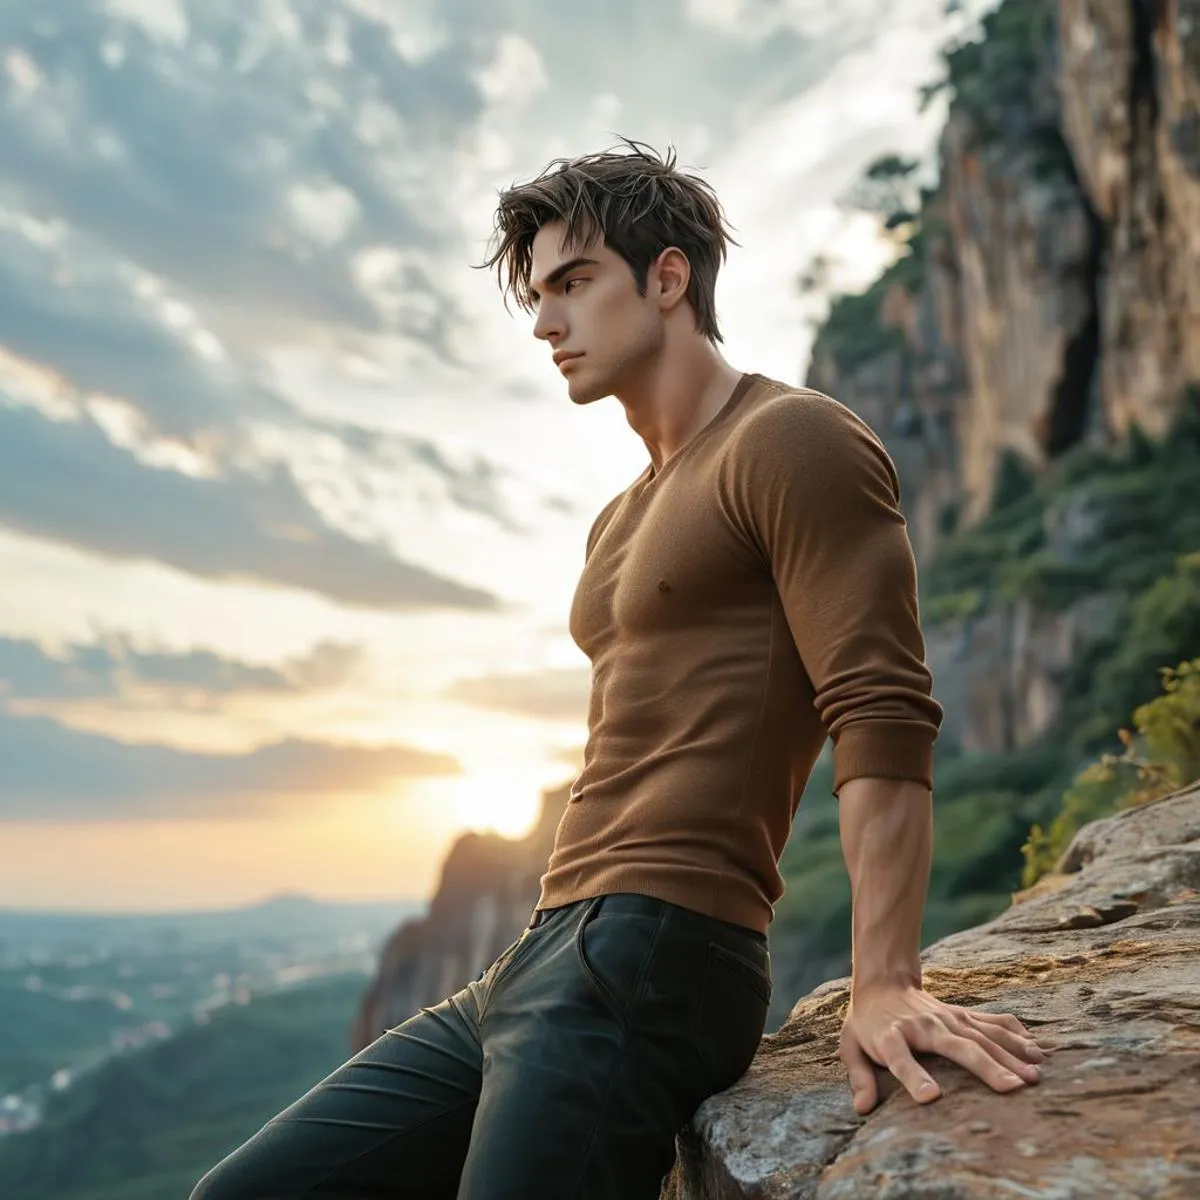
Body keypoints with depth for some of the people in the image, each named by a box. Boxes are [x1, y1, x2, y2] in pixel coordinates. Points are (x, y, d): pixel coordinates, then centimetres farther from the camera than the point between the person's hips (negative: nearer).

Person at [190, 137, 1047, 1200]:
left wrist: (884, 985, -22)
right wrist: (548, 960, 21)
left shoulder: (792, 441, -4)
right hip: (541, 958, 9)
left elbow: (884, 720, -14)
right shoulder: (623, 519, 24)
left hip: (652, 960, -9)